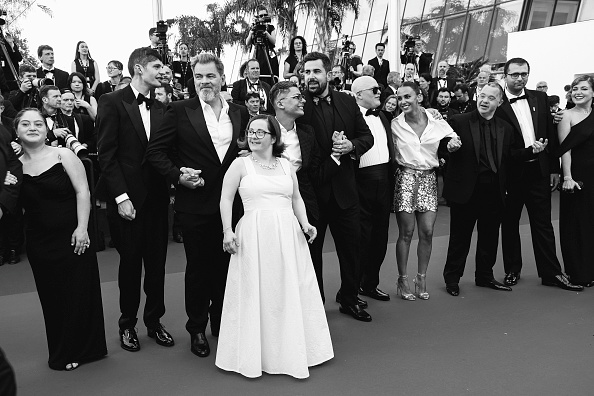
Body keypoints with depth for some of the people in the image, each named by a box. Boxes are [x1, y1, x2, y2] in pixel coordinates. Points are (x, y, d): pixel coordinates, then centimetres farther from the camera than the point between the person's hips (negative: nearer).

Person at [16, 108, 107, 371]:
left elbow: (82, 191, -8)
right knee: (52, 296, 11)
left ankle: (85, 348, 24)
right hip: (39, 244, 3)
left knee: (79, 291, 5)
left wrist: (82, 228, -14)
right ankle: (61, 353, 29)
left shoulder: (63, 155, -4)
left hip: (72, 237, -3)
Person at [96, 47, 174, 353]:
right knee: (130, 262, 7)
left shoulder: (159, 108, 10)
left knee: (156, 262, 10)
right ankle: (128, 324, 25)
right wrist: (121, 197, -15)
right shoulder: (113, 103, -5)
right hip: (128, 198, -4)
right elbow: (106, 154, -10)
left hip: (156, 197, 4)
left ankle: (154, 321, 26)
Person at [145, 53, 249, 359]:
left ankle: (222, 323, 33)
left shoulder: (239, 112, 7)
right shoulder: (180, 111, -4)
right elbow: (155, 151, -4)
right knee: (198, 267, 9)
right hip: (196, 203, -3)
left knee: (225, 265, 14)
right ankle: (197, 330, 25)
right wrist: (178, 175, -16)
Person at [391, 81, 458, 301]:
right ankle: (402, 280, 14)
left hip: (428, 178, 2)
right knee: (406, 232, 1)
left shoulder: (437, 122, 4)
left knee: (427, 231, 0)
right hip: (405, 177, -2)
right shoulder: (395, 125, 1)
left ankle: (421, 278, 17)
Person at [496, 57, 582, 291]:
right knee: (509, 224, 10)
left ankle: (551, 273, 18)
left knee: (543, 224, 9)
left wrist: (554, 168, 4)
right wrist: (528, 151, -18)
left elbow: (551, 134, 8)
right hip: (511, 173, -3)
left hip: (539, 171, 3)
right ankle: (512, 270, 24)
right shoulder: (497, 105, -7)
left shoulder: (540, 98, 7)